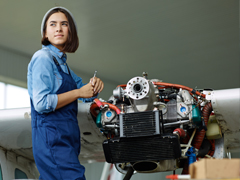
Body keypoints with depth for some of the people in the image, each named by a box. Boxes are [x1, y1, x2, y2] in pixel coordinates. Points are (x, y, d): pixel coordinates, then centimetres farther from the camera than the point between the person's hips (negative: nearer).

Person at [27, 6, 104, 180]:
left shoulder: (61, 61, 18)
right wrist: (79, 93, -13)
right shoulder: (43, 58, -10)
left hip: (66, 139, 10)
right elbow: (42, 104, -20)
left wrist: (95, 83, 1)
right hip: (52, 138, -10)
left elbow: (87, 95, 25)